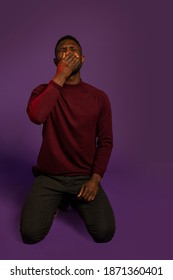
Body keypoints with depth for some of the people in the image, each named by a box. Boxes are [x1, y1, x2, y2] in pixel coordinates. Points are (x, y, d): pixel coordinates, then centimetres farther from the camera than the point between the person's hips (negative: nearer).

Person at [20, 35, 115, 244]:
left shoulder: (98, 97, 0)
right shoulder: (44, 91, -1)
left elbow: (106, 141, 1)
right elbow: (36, 116, -24)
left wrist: (95, 178, -11)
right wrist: (60, 76, -20)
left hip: (84, 177, 1)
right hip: (49, 177, 0)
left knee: (105, 233, -15)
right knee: (30, 234, -16)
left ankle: (75, 200, 16)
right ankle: (56, 201, 15)